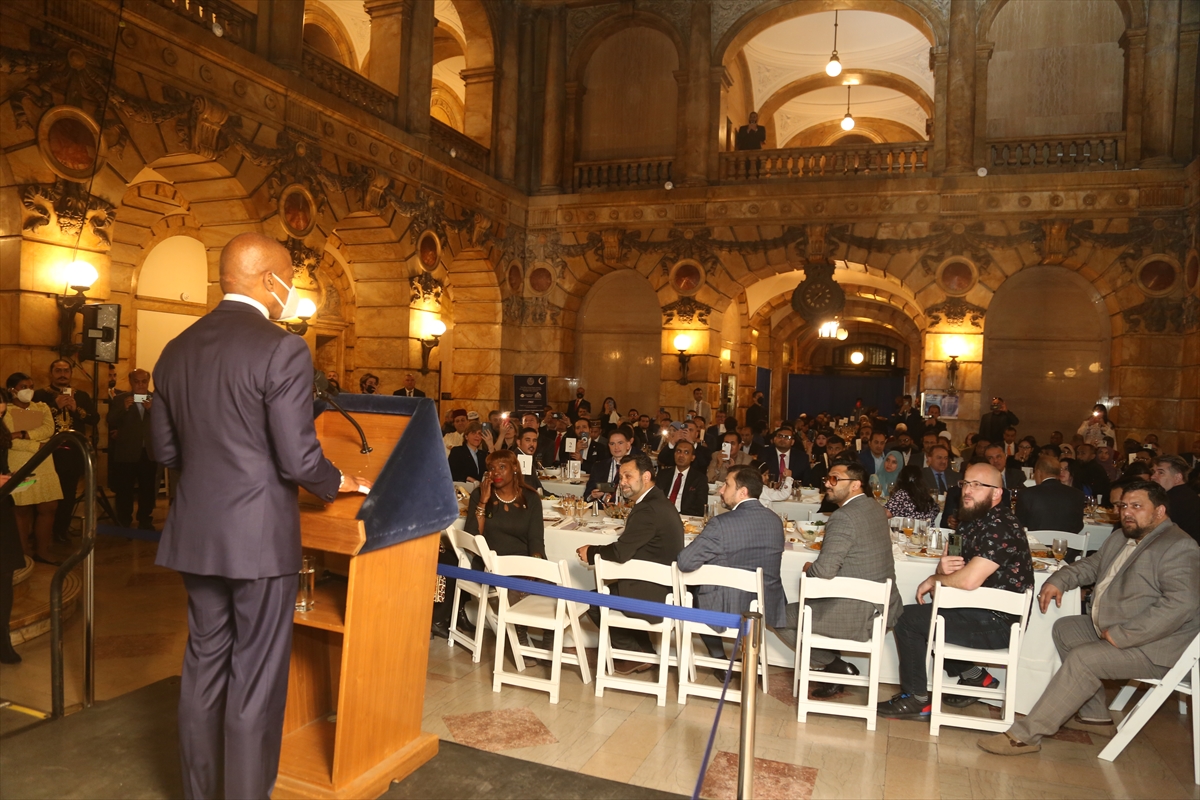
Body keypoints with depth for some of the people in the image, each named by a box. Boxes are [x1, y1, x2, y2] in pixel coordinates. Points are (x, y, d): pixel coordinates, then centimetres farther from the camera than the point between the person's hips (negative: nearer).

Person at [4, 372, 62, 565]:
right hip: (19, 468, -4)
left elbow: (49, 430, -7)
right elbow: (10, 441, -13)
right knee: (22, 511, 1)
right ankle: (25, 553, 10)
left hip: (44, 467, 4)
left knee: (47, 509, 4)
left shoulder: (42, 408, 11)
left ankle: (43, 550, 13)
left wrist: (23, 435, -18)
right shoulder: (6, 412, -2)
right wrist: (39, 446, -17)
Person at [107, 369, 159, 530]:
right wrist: (123, 409, -22)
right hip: (126, 452, -1)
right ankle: (123, 523, 16)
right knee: (124, 490, 6)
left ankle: (146, 522, 20)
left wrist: (151, 409, -21)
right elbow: (111, 422, -7)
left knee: (148, 490, 8)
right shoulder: (120, 399, 2)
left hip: (149, 452, 1)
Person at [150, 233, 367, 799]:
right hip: (259, 537, -7)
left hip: (196, 533, 7)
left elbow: (163, 449, 12)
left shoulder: (177, 349, 6)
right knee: (255, 678, 6)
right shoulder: (282, 350, -16)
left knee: (204, 665, 19)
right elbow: (298, 459, -18)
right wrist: (337, 484, 1)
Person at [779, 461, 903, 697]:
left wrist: (808, 568, -5)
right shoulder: (875, 508, 7)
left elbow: (824, 571, -27)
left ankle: (832, 665, 9)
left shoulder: (843, 517, -22)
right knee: (810, 604, 30)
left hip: (860, 616, -9)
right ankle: (833, 666, 28)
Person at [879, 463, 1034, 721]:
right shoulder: (973, 519, 8)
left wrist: (934, 580, -11)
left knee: (908, 621, -9)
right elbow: (954, 564, 13)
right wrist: (943, 566, -13)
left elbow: (969, 580, -31)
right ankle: (973, 675, 20)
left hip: (996, 624, -10)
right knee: (912, 613, 18)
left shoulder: (1001, 527, -22)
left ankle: (915, 700, 4)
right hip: (978, 612, 10)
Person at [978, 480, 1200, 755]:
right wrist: (1058, 581, 2)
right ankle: (1096, 716, 18)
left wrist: (1121, 636, -28)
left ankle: (1025, 735, -21)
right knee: (1064, 628, 14)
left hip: (1154, 646, -10)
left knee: (1083, 659, -25)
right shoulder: (1121, 539, 12)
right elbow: (1089, 565, 24)